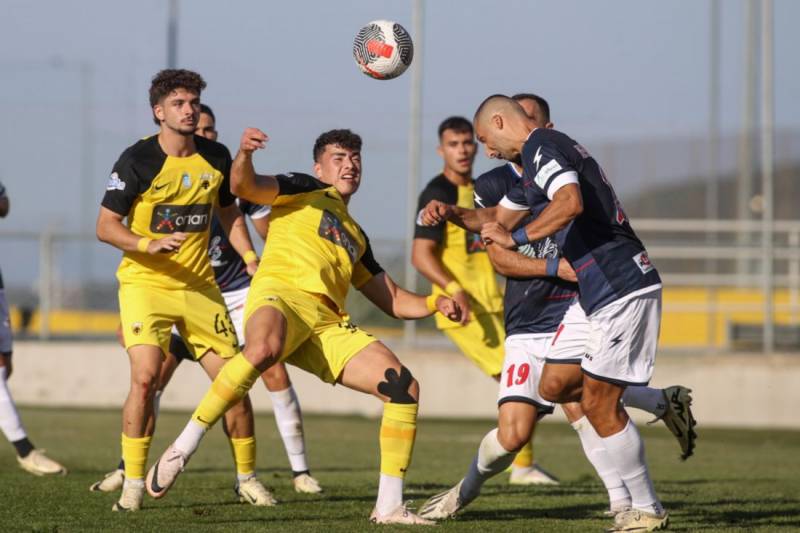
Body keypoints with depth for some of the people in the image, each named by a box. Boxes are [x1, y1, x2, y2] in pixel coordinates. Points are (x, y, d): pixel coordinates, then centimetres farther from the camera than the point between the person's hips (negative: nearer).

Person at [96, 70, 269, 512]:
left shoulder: (216, 157, 3)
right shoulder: (137, 160, -11)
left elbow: (228, 212, 19)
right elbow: (105, 226, -10)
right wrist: (149, 245, -27)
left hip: (199, 286, 4)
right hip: (145, 282, -4)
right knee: (145, 377, -21)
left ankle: (247, 476, 20)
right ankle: (133, 484, -11)